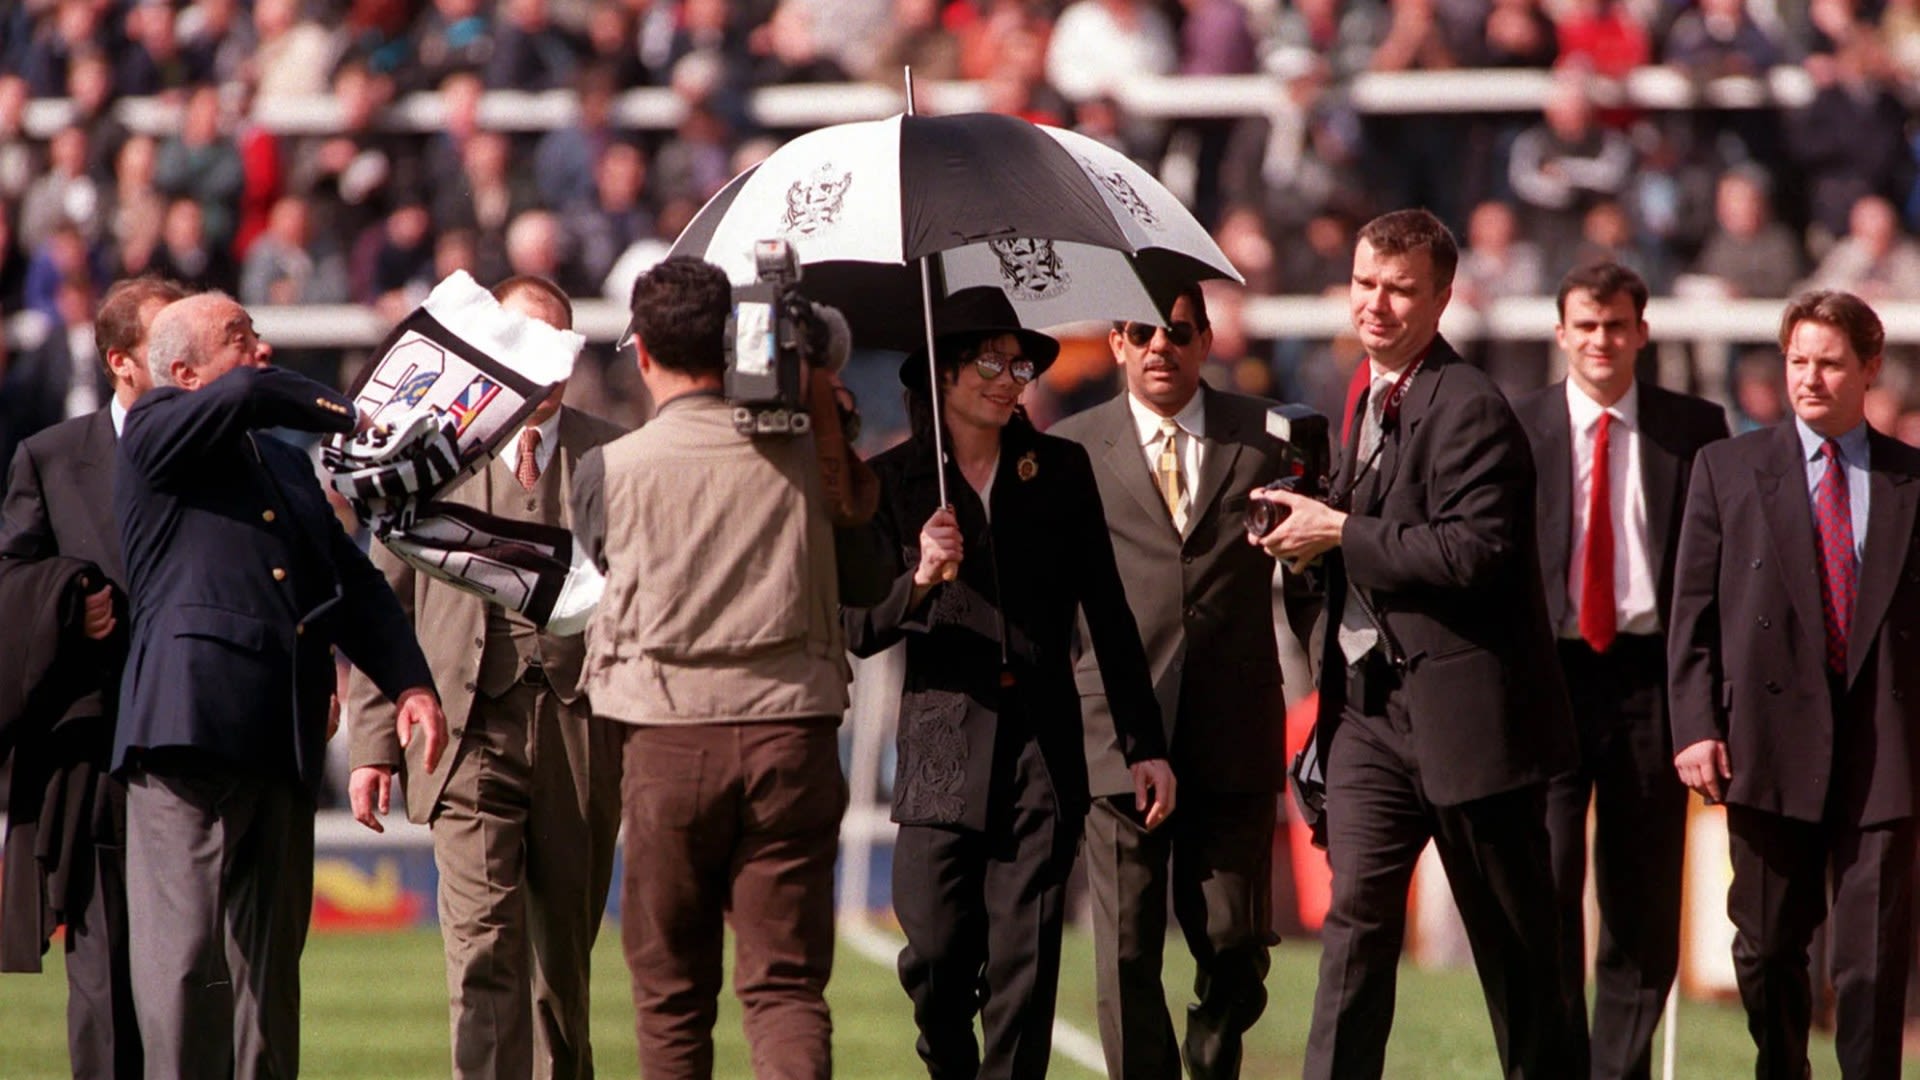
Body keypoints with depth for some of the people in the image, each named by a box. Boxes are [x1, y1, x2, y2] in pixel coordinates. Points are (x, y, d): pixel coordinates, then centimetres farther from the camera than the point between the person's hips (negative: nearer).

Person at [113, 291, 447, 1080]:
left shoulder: (286, 463, 25)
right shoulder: (156, 432, 4)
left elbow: (353, 583, 20)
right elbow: (248, 395, -14)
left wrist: (409, 682, 5)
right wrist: (346, 416, 3)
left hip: (283, 742, 7)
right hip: (190, 719, -7)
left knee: (269, 957, 7)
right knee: (187, 952, -11)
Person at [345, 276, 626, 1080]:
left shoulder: (613, 457, 9)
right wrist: (373, 741, 4)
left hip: (580, 733, 1)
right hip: (470, 731, -1)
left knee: (563, 960, 8)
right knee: (483, 950, -14)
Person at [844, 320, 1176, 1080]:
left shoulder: (1061, 470, 9)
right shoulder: (892, 482, 4)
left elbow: (1107, 615, 10)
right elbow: (858, 633, 0)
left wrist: (1144, 746, 6)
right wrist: (919, 583, -20)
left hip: (1043, 744, 1)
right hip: (943, 744, -1)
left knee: (1024, 967, -4)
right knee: (935, 959, -5)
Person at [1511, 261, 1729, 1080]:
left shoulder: (1694, 429, 6)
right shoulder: (1514, 428, 4)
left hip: (1653, 678, 1)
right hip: (1549, 669, -1)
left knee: (1644, 897, 5)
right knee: (1546, 887, -5)